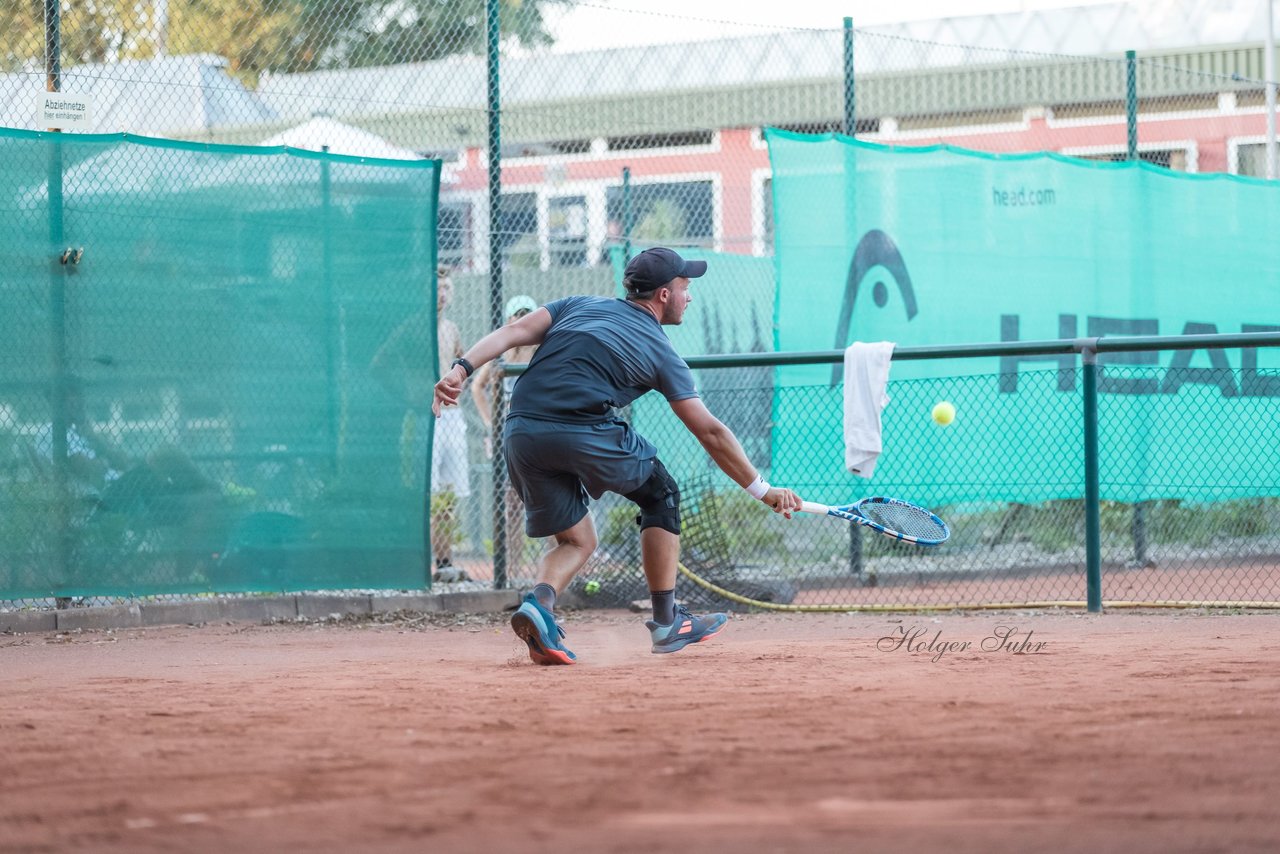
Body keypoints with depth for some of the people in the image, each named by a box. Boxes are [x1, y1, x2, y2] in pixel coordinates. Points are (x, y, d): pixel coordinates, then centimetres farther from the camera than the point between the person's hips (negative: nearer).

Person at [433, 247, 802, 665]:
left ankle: (539, 601, -14)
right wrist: (763, 490, 17)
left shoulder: (579, 305, 25)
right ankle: (666, 621, 19)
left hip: (520, 435, 5)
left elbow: (513, 332, 9)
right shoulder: (661, 352, 13)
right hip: (584, 434, -5)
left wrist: (462, 368, -2)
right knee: (660, 494, 20)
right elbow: (710, 431, 11)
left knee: (576, 540, 18)